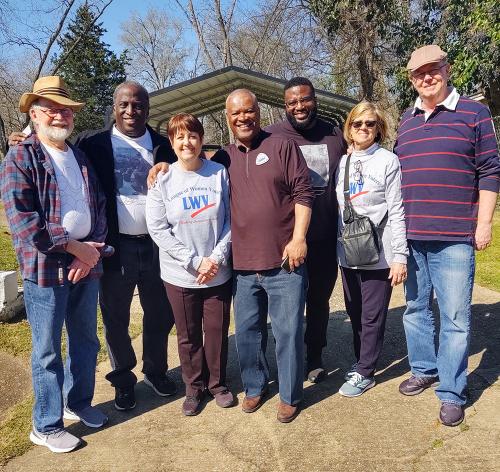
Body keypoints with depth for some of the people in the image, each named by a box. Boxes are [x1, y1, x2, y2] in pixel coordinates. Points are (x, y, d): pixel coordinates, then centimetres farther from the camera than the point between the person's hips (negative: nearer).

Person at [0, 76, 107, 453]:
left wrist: (94, 249, -5)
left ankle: (78, 402, 37)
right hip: (45, 269, -6)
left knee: (86, 342, 17)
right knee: (48, 351, 6)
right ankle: (46, 426, 22)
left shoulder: (81, 157, 13)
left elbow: (99, 207, 12)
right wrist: (73, 247, -16)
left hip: (87, 266, 6)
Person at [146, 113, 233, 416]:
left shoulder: (220, 173, -3)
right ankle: (194, 387, 33)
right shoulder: (162, 180, -5)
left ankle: (217, 382, 34)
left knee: (217, 331, 12)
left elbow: (230, 220, 0)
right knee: (189, 336, 13)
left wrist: (217, 257, -12)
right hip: (180, 276, 0)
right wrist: (195, 262, -14)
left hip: (219, 273, 1)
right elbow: (158, 229, -9)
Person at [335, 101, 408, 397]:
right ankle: (363, 360, 33)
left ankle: (364, 373, 18)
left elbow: (396, 212, -8)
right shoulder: (342, 163, 9)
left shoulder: (388, 161, -5)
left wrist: (400, 256, -12)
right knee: (355, 313, 15)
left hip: (378, 254, -5)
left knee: (372, 316, 4)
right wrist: (338, 246, 12)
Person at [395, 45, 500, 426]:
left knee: (455, 317, 1)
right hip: (410, 236, 5)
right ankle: (424, 370, 32)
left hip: (454, 237, -5)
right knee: (416, 308, 14)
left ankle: (452, 393, 13)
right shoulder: (406, 121, 14)